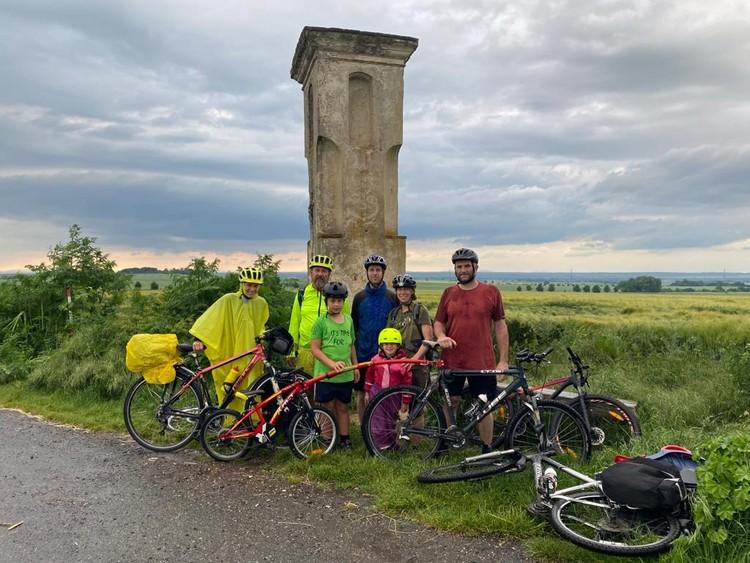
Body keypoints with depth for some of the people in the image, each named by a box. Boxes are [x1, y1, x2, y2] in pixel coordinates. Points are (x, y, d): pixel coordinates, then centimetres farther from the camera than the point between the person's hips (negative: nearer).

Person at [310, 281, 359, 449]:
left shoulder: (349, 320, 8)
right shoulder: (321, 322, -7)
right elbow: (315, 348, -10)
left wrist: (355, 366, 16)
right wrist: (332, 363, -20)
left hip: (346, 374, 4)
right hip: (325, 373, -3)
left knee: (343, 407, 13)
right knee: (328, 408, 6)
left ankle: (344, 438, 24)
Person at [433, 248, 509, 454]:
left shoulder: (491, 292, 1)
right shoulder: (448, 293, 7)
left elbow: (500, 326, 3)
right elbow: (439, 322, 12)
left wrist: (503, 360, -1)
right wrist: (441, 336, -12)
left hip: (482, 361, -2)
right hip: (452, 360, 2)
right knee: (451, 402, 12)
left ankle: (487, 450, 19)